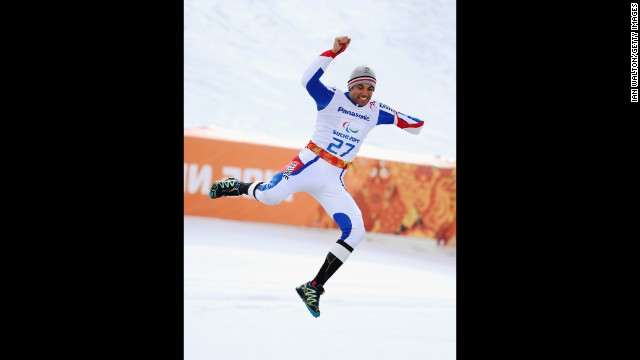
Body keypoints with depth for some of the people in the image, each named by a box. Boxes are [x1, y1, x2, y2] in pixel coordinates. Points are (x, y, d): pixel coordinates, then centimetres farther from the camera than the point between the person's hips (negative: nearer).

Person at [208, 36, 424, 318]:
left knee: (355, 232, -12)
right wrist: (334, 51, -23)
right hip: (310, 165, -5)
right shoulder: (333, 99, -2)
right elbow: (308, 80, -21)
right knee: (271, 196, -32)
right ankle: (235, 187, 5)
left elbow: (407, 122, 26)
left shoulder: (375, 112, 13)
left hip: (333, 181, 5)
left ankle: (314, 288, -4)